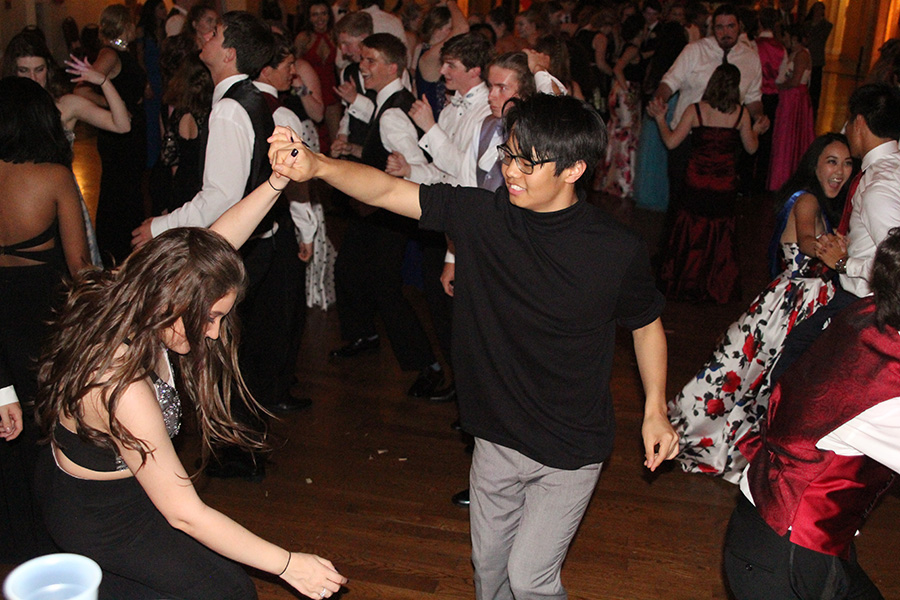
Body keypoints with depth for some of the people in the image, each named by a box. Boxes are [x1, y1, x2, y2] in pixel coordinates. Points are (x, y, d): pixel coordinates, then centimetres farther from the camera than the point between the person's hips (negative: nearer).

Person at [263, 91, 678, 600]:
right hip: (497, 438, 4)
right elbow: (387, 190, -16)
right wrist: (317, 165, -33)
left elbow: (647, 324, 0)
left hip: (570, 451, -3)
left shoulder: (618, 251, -17)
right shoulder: (483, 215, -13)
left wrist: (656, 410, -3)